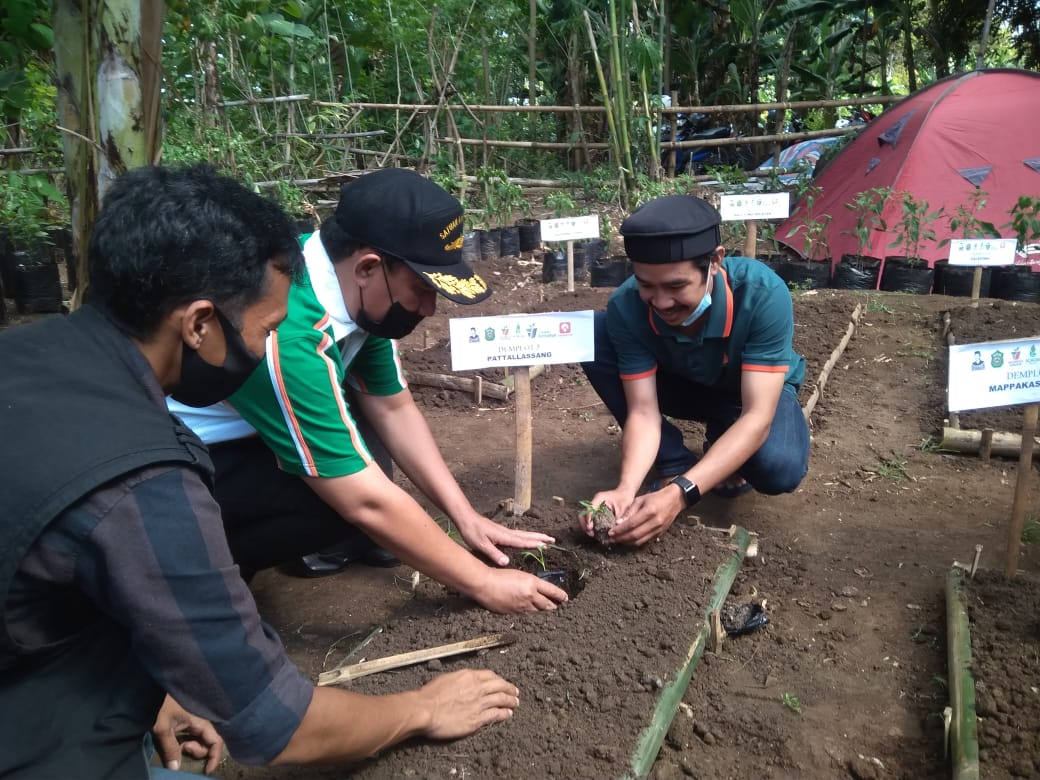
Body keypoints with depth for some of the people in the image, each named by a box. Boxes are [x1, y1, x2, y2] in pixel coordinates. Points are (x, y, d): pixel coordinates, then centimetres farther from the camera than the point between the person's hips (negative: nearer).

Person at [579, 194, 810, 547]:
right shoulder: (627, 307, -30)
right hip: (684, 386, 3)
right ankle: (673, 463, -11)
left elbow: (757, 416, -38)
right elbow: (643, 411, -27)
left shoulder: (763, 294, -36)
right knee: (591, 335, -24)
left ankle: (723, 447, 2)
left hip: (757, 390, -2)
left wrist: (679, 493, -49)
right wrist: (626, 489, -45)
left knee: (780, 469, -37)